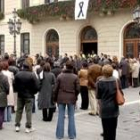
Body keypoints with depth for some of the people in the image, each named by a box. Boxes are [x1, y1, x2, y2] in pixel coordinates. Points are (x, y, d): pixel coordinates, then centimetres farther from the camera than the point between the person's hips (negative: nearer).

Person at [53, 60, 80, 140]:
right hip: (71, 98, 0)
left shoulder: (60, 76, -3)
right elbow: (77, 89, -4)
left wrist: (55, 98, 9)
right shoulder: (75, 77, -5)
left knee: (61, 117, 7)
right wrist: (75, 97, 14)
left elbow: (56, 88, -1)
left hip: (61, 98, 1)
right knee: (71, 117, 8)